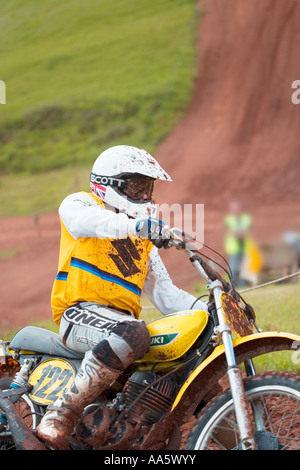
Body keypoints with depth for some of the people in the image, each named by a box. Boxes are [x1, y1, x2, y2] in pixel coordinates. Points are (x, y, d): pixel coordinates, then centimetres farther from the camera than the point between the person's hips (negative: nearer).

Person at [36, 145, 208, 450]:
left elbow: (163, 292, 22)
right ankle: (59, 418, -42)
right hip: (81, 312, -8)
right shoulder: (78, 204, 8)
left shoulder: (144, 241, 28)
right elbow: (86, 220, -18)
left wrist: (207, 309, 4)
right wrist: (135, 225, -38)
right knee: (132, 334, -39)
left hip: (122, 318, 8)